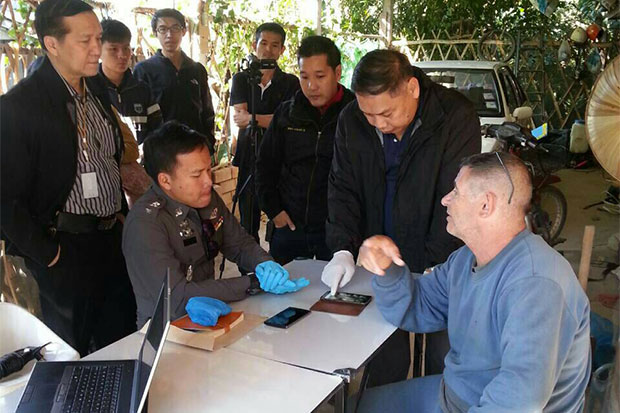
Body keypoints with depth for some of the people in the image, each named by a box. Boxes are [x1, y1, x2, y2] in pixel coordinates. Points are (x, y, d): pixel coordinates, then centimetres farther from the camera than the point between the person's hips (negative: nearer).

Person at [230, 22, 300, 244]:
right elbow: (238, 118, -4)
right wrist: (271, 119, -14)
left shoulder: (290, 83, 2)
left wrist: (251, 118, -10)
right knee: (248, 223, 9)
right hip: (249, 157, 2)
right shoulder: (241, 79, 10)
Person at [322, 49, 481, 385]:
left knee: (444, 361, 9)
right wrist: (343, 250, -12)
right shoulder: (351, 121, -3)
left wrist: (431, 268, -21)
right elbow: (342, 189, 1)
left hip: (439, 268, -3)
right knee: (384, 364, 11)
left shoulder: (456, 117, -17)